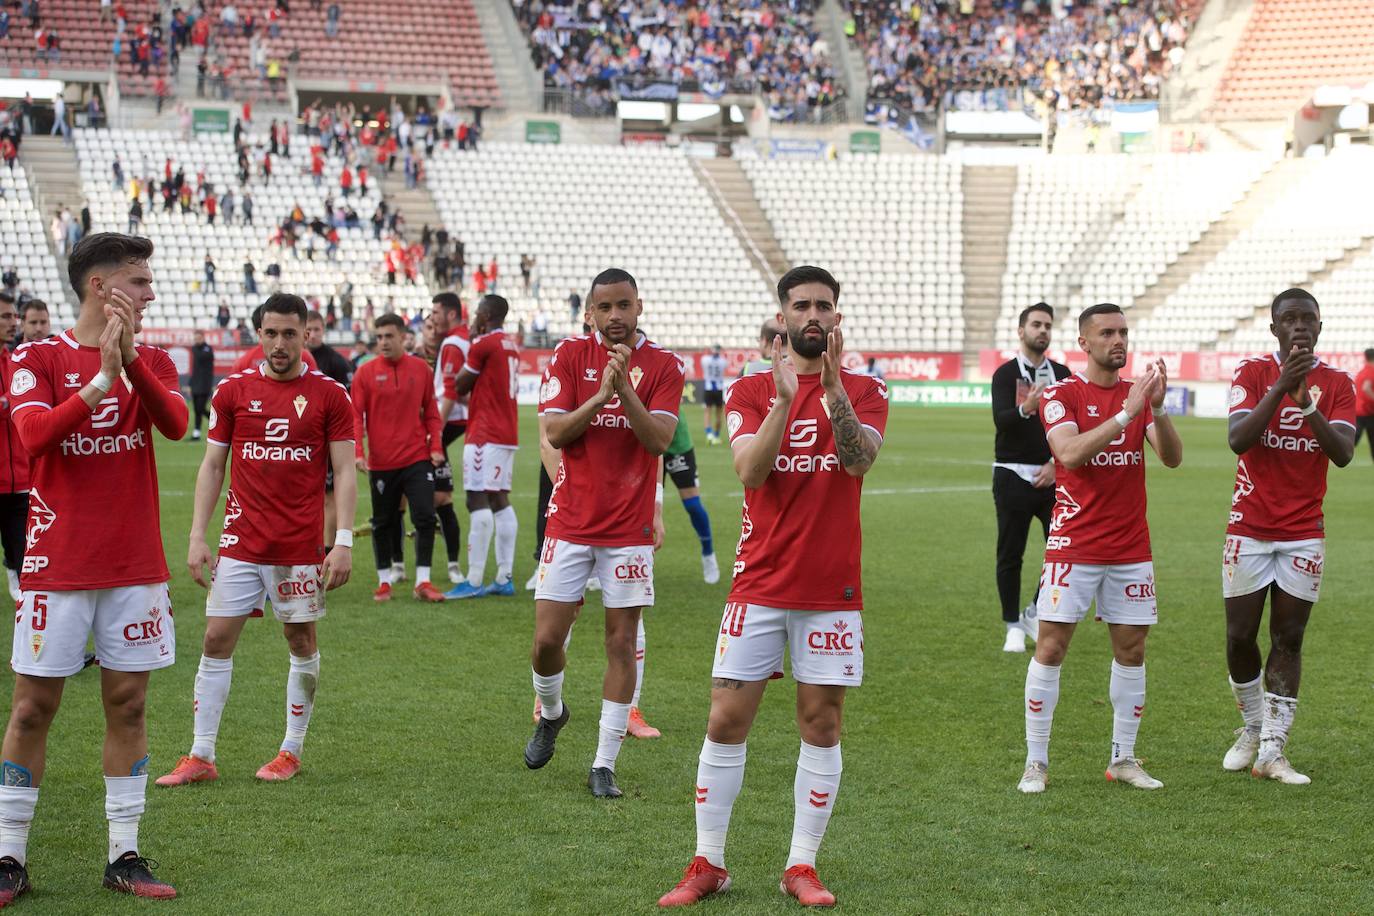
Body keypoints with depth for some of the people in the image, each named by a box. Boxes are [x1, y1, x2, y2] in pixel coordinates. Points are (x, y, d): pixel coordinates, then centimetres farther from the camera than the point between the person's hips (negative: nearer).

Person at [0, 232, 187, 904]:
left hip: (136, 565, 4)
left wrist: (131, 357, -25)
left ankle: (123, 855, 13)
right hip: (57, 565, -3)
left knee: (127, 705, 6)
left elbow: (176, 423, -11)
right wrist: (103, 377, -27)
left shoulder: (151, 361, 8)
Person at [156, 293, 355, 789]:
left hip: (301, 548, -2)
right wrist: (197, 536, 2)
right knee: (216, 640, -1)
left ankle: (291, 751, 19)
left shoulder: (329, 395, -1)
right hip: (240, 543, 2)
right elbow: (211, 466, 8)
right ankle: (201, 757, 5)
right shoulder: (233, 391, 4)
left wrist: (344, 541, -9)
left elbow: (344, 473, -1)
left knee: (301, 642, 6)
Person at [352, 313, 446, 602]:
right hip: (381, 463, -1)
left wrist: (436, 446, 1)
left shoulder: (420, 368, 5)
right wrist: (357, 452, -14)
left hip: (417, 459, 1)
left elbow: (430, 411, 10)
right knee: (382, 524, 8)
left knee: (425, 518, -7)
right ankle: (384, 582, 20)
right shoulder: (365, 372, 0)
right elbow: (356, 415, -2)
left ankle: (422, 581, 0)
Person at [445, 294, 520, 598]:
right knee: (500, 500, 10)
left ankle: (474, 581, -14)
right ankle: (504, 578, 10)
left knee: (478, 501, -10)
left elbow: (460, 388, -2)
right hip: (508, 433, 9)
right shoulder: (512, 345, 15)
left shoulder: (483, 345, -11)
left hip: (485, 435, -9)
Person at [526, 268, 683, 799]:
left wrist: (625, 388, -23)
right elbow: (554, 431, -7)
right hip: (570, 524, 0)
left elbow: (659, 440, -12)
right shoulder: (570, 355, 1)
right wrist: (600, 395, -20)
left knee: (622, 642, 0)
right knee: (547, 639, -2)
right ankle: (551, 714, 30)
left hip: (630, 529, 0)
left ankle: (604, 765, 7)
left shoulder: (663, 366, 0)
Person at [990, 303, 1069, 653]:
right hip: (1013, 476, -3)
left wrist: (1057, 463, -5)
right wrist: (1025, 408, -39)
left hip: (1051, 476, 3)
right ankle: (1014, 626, 11)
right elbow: (1001, 419, -19)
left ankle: (1036, 612, 16)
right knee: (1010, 554, 0)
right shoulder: (1005, 374, -3)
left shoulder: (1061, 374, 9)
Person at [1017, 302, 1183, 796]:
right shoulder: (1061, 394, -4)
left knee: (1131, 649, 6)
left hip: (1131, 547, 4)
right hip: (1074, 546, -4)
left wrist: (1156, 408, -20)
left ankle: (1123, 759, 16)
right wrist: (1127, 412, -26)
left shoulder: (1138, 394, 8)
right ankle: (1035, 762, 3)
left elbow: (1173, 457, -3)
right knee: (1050, 648, -4)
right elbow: (1070, 453, -21)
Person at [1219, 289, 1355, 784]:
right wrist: (1281, 387, -25)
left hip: (1304, 534, 1)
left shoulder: (1337, 384, 2)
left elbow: (1343, 453, -11)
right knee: (1240, 637, 2)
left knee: (1288, 640, 0)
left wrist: (1307, 404, -25)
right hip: (1249, 529, -1)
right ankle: (1253, 729, 24)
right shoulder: (1252, 372, -2)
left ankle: (1272, 750, 2)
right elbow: (1238, 439, -16)